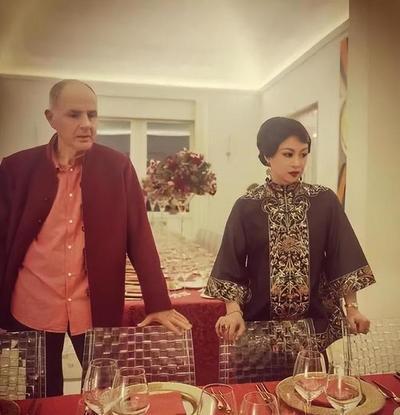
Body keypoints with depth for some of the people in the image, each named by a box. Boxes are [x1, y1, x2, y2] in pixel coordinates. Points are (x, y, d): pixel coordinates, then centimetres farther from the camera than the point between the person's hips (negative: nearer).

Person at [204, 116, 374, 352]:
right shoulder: (247, 207, -6)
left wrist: (352, 307, -6)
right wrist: (234, 312, -17)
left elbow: (342, 259, 0)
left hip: (316, 321, 1)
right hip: (262, 323, -1)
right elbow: (231, 268, -5)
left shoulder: (325, 201, -2)